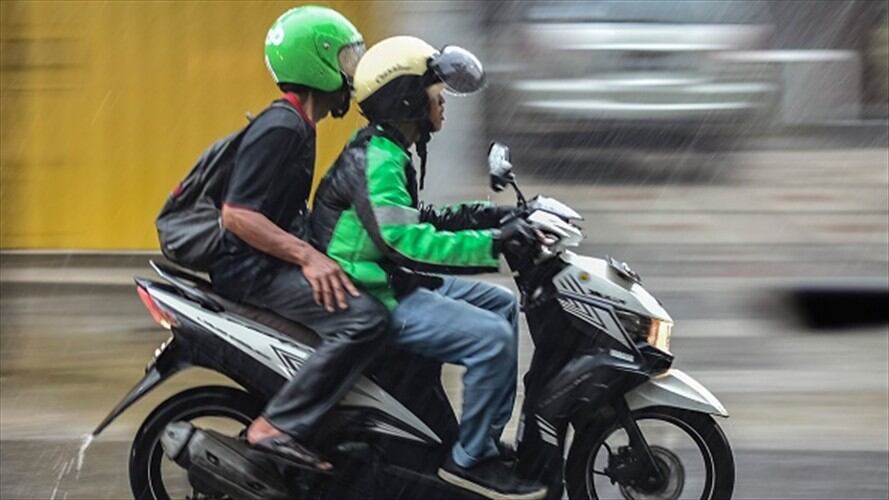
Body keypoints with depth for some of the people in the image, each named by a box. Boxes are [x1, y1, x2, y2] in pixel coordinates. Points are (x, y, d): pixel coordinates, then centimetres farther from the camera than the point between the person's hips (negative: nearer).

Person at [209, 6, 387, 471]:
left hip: (279, 260, 11)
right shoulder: (280, 129, -16)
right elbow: (236, 214, -23)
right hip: (252, 270, -11)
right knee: (364, 319, -27)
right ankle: (278, 425, -27)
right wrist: (308, 257, -27)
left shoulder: (299, 127, 16)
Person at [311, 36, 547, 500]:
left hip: (394, 282, 11)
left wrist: (480, 217, 12)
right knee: (493, 338, -21)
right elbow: (402, 239, -32)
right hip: (369, 298, -11)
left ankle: (493, 432, 18)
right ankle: (469, 459, -11)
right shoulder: (376, 160, -20)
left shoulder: (389, 151, 13)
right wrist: (490, 243, -33)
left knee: (501, 303, 17)